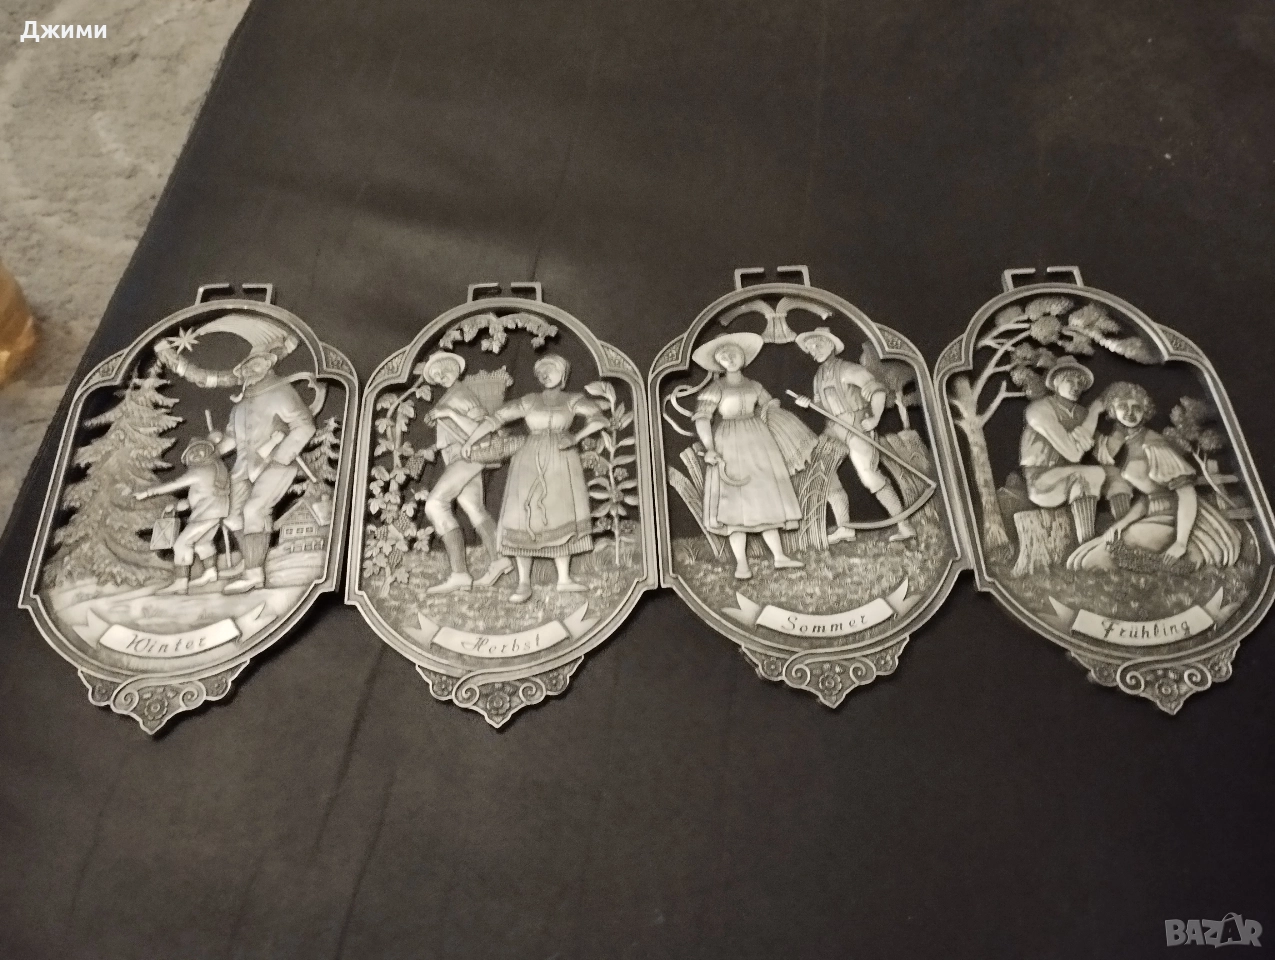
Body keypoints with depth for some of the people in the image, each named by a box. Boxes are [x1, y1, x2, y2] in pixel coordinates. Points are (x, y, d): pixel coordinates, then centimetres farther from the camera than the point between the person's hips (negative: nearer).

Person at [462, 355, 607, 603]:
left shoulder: (573, 401, 8)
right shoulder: (529, 402, 12)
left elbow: (598, 418, -7)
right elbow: (495, 419, 9)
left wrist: (576, 437, -20)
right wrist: (470, 441, 1)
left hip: (562, 463, 0)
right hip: (530, 462, 0)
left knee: (562, 517, -9)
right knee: (523, 518, -9)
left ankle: (564, 579, -6)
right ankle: (524, 583, -7)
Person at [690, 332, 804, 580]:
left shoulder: (753, 386, 12)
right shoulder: (715, 388, -4)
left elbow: (771, 405, 31)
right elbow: (701, 418, -17)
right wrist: (709, 448, -29)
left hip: (757, 443, 5)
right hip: (729, 446, -5)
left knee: (766, 499, 3)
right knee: (736, 501, -10)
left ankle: (779, 556, 5)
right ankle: (741, 563, -10)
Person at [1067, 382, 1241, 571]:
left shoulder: (1154, 446, -16)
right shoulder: (1111, 444, 5)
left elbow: (1187, 494, -19)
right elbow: (1143, 498, 4)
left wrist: (1181, 543, -27)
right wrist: (1119, 525, -15)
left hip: (1175, 522, -6)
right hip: (1150, 519, 6)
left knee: (1133, 535, -36)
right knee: (1083, 562, -6)